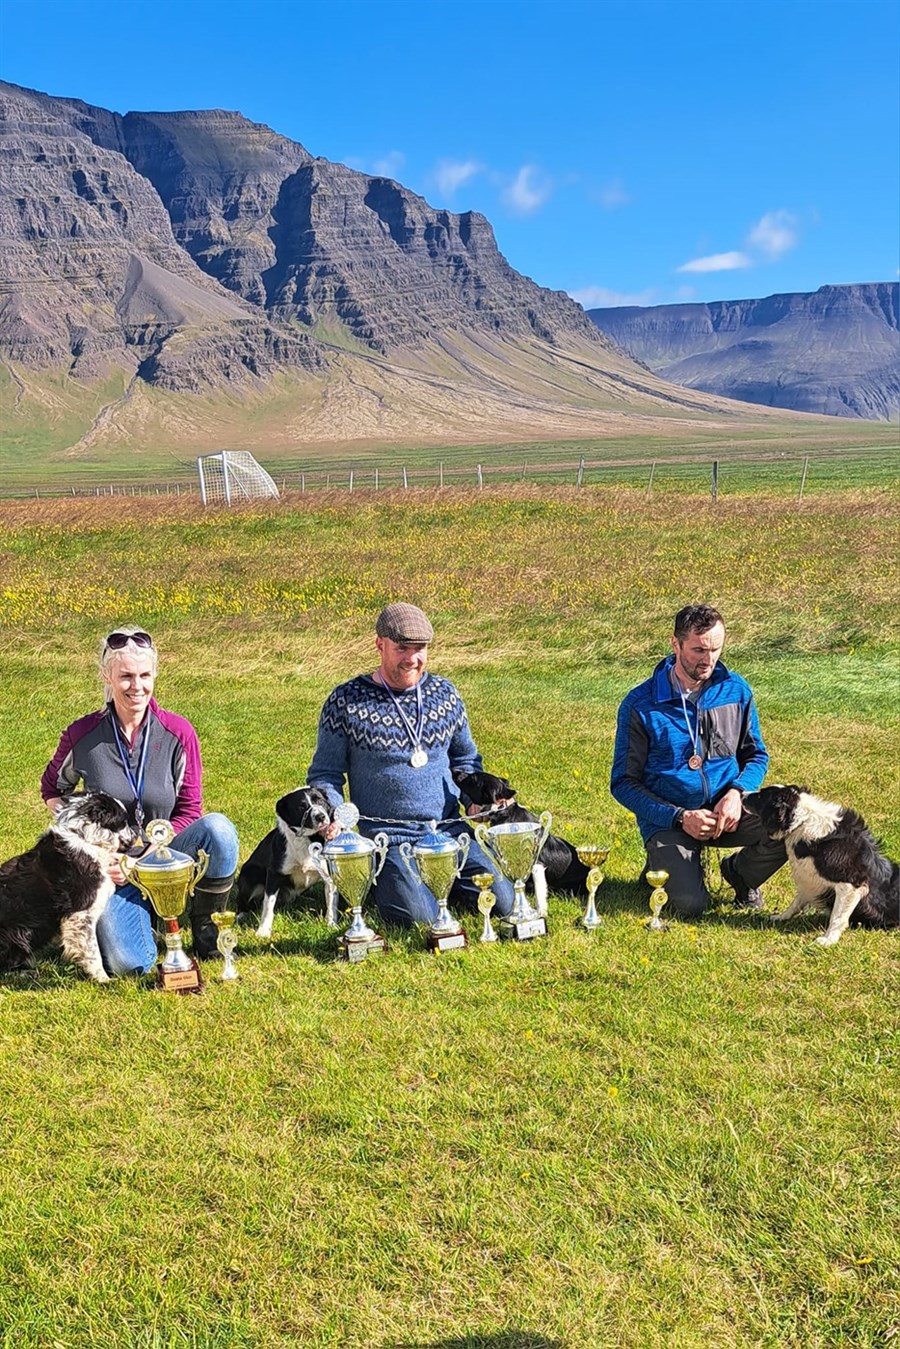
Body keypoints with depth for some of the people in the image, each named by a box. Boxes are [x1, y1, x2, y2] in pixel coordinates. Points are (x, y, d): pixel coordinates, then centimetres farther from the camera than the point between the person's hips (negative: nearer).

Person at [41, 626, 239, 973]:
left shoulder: (178, 733, -9)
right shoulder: (81, 736, -7)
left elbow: (189, 812, -4)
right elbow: (52, 789, 12)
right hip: (111, 866, 0)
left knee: (217, 829, -33)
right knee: (127, 965, -22)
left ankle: (205, 928, -6)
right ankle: (145, 916, 17)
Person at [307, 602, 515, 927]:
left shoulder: (443, 692, 8)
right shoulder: (345, 702, -4)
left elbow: (465, 759, 21)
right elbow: (324, 774, 2)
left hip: (450, 830, 4)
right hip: (389, 839, -4)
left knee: (502, 903, -11)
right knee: (419, 917, -26)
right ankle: (381, 879, 8)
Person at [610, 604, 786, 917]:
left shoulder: (735, 690, 1)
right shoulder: (640, 705, -10)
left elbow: (756, 755, 10)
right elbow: (623, 783, -6)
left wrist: (737, 793, -12)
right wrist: (679, 818, -17)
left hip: (726, 808, 3)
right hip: (668, 820, -3)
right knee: (690, 904, -26)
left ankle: (739, 872, 7)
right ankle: (663, 862, 11)